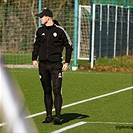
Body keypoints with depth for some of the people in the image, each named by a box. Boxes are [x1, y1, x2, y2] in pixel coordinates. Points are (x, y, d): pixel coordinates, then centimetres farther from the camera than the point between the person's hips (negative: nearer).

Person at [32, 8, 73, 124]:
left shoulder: (59, 31, -3)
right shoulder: (40, 31, 10)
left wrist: (67, 62, -3)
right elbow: (36, 45, 22)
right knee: (47, 91, 8)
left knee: (57, 91, -11)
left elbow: (69, 46, 4)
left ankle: (57, 116, -13)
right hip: (43, 64, 4)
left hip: (56, 64, -4)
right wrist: (34, 58, 7)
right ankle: (49, 116, 14)